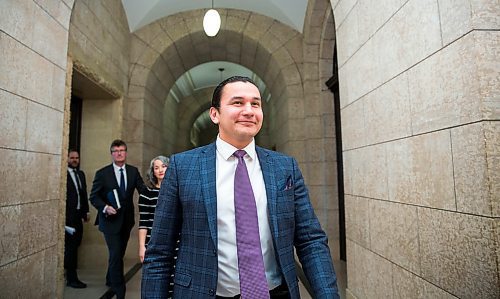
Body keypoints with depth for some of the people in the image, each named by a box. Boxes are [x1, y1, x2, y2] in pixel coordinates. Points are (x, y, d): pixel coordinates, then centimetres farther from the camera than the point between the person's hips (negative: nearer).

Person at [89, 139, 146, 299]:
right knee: (116, 255, -4)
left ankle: (110, 280, 45)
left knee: (119, 254, 20)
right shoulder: (102, 173, -8)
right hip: (111, 220, -4)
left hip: (127, 220, 4)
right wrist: (105, 207, -23)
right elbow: (94, 197, -6)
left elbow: (143, 191, -3)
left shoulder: (133, 171, 0)